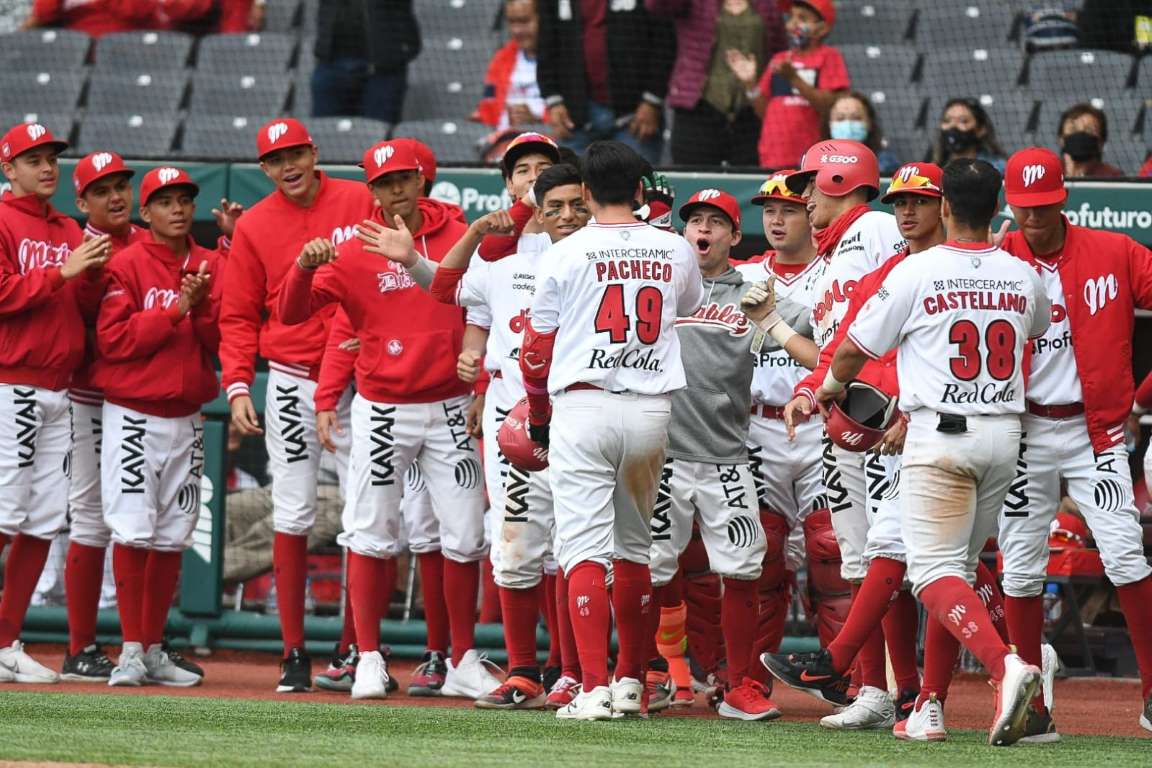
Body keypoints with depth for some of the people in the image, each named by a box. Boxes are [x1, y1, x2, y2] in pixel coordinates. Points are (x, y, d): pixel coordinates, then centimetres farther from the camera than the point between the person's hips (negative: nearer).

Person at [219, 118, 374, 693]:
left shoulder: (360, 203, 1)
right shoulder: (254, 226, 3)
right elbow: (238, 317, 5)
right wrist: (237, 386, -7)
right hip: (292, 381, 0)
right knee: (292, 515, -2)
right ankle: (294, 654, 2)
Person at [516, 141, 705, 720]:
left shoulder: (567, 254, -2)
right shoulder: (676, 253, 6)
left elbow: (538, 350, 3)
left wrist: (538, 418, 17)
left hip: (583, 406, -3)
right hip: (652, 410, 3)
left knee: (585, 547, -6)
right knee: (634, 547, 17)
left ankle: (594, 687, -16)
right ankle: (630, 682, 22)